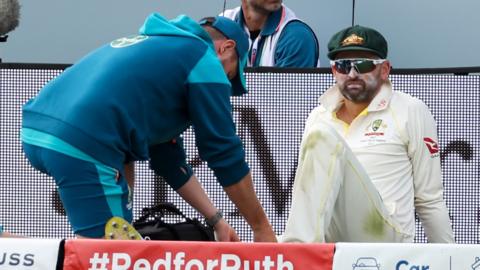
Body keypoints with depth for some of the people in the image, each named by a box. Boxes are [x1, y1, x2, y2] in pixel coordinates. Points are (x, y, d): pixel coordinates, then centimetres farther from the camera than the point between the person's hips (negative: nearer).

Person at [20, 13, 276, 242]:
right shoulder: (205, 62, 8)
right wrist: (262, 227, 19)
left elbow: (167, 156, 35)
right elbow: (225, 155, 9)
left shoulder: (151, 44, 33)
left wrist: (216, 220, 35)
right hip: (83, 145, -9)